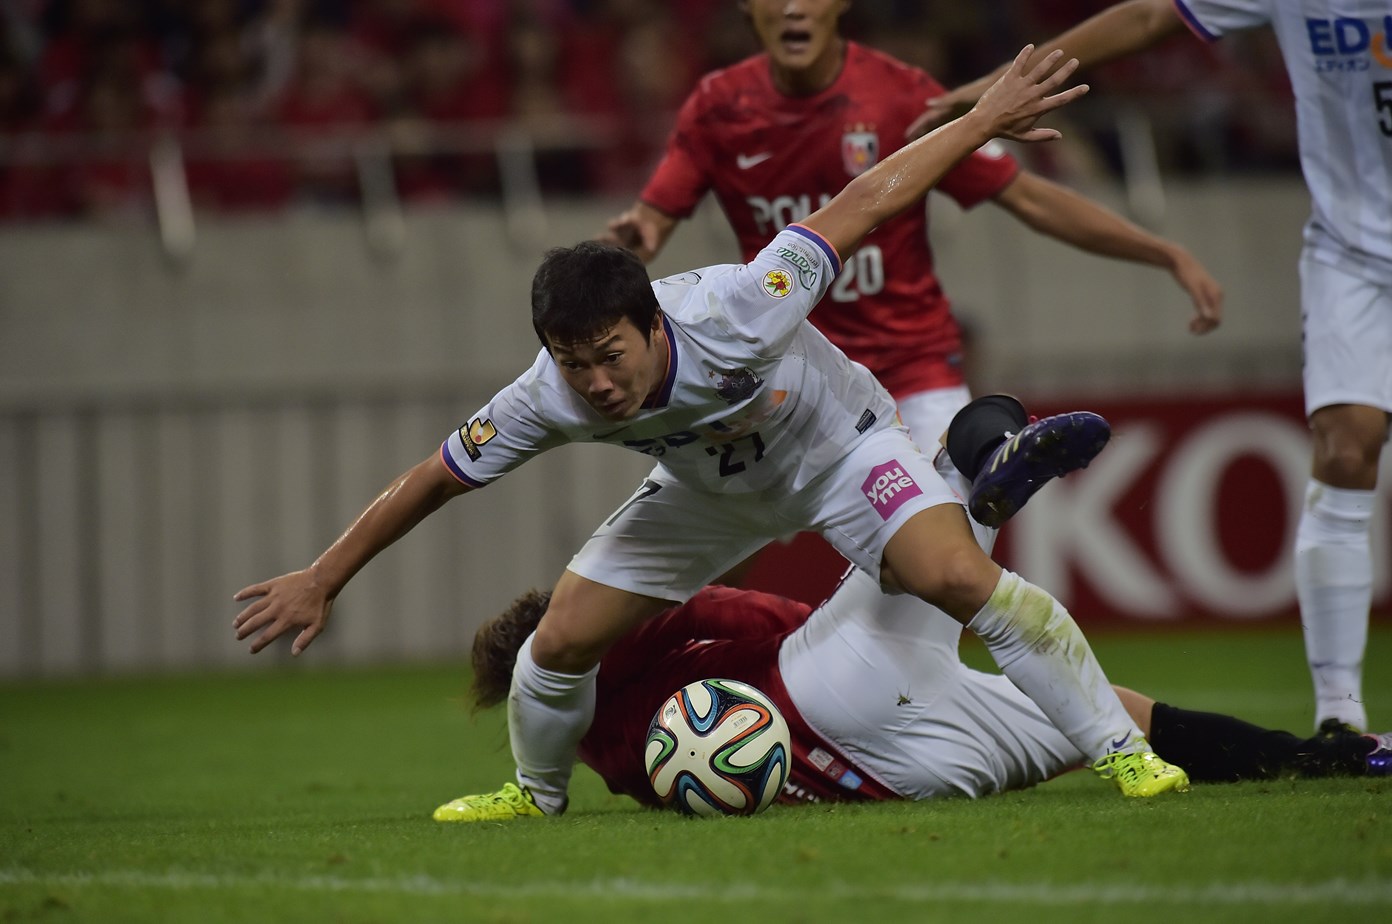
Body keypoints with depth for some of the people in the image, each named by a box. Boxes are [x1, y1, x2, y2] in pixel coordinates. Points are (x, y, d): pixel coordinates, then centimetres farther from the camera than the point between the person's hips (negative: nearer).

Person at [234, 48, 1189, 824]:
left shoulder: (734, 316, -41)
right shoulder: (552, 400, -30)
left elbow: (864, 202, -30)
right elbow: (436, 478, -15)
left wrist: (988, 118, -24)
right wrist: (320, 581, -12)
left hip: (840, 448, -3)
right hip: (711, 487, 4)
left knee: (961, 578, -28)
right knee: (563, 637, -5)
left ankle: (1122, 750, -14)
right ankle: (538, 794, 27)